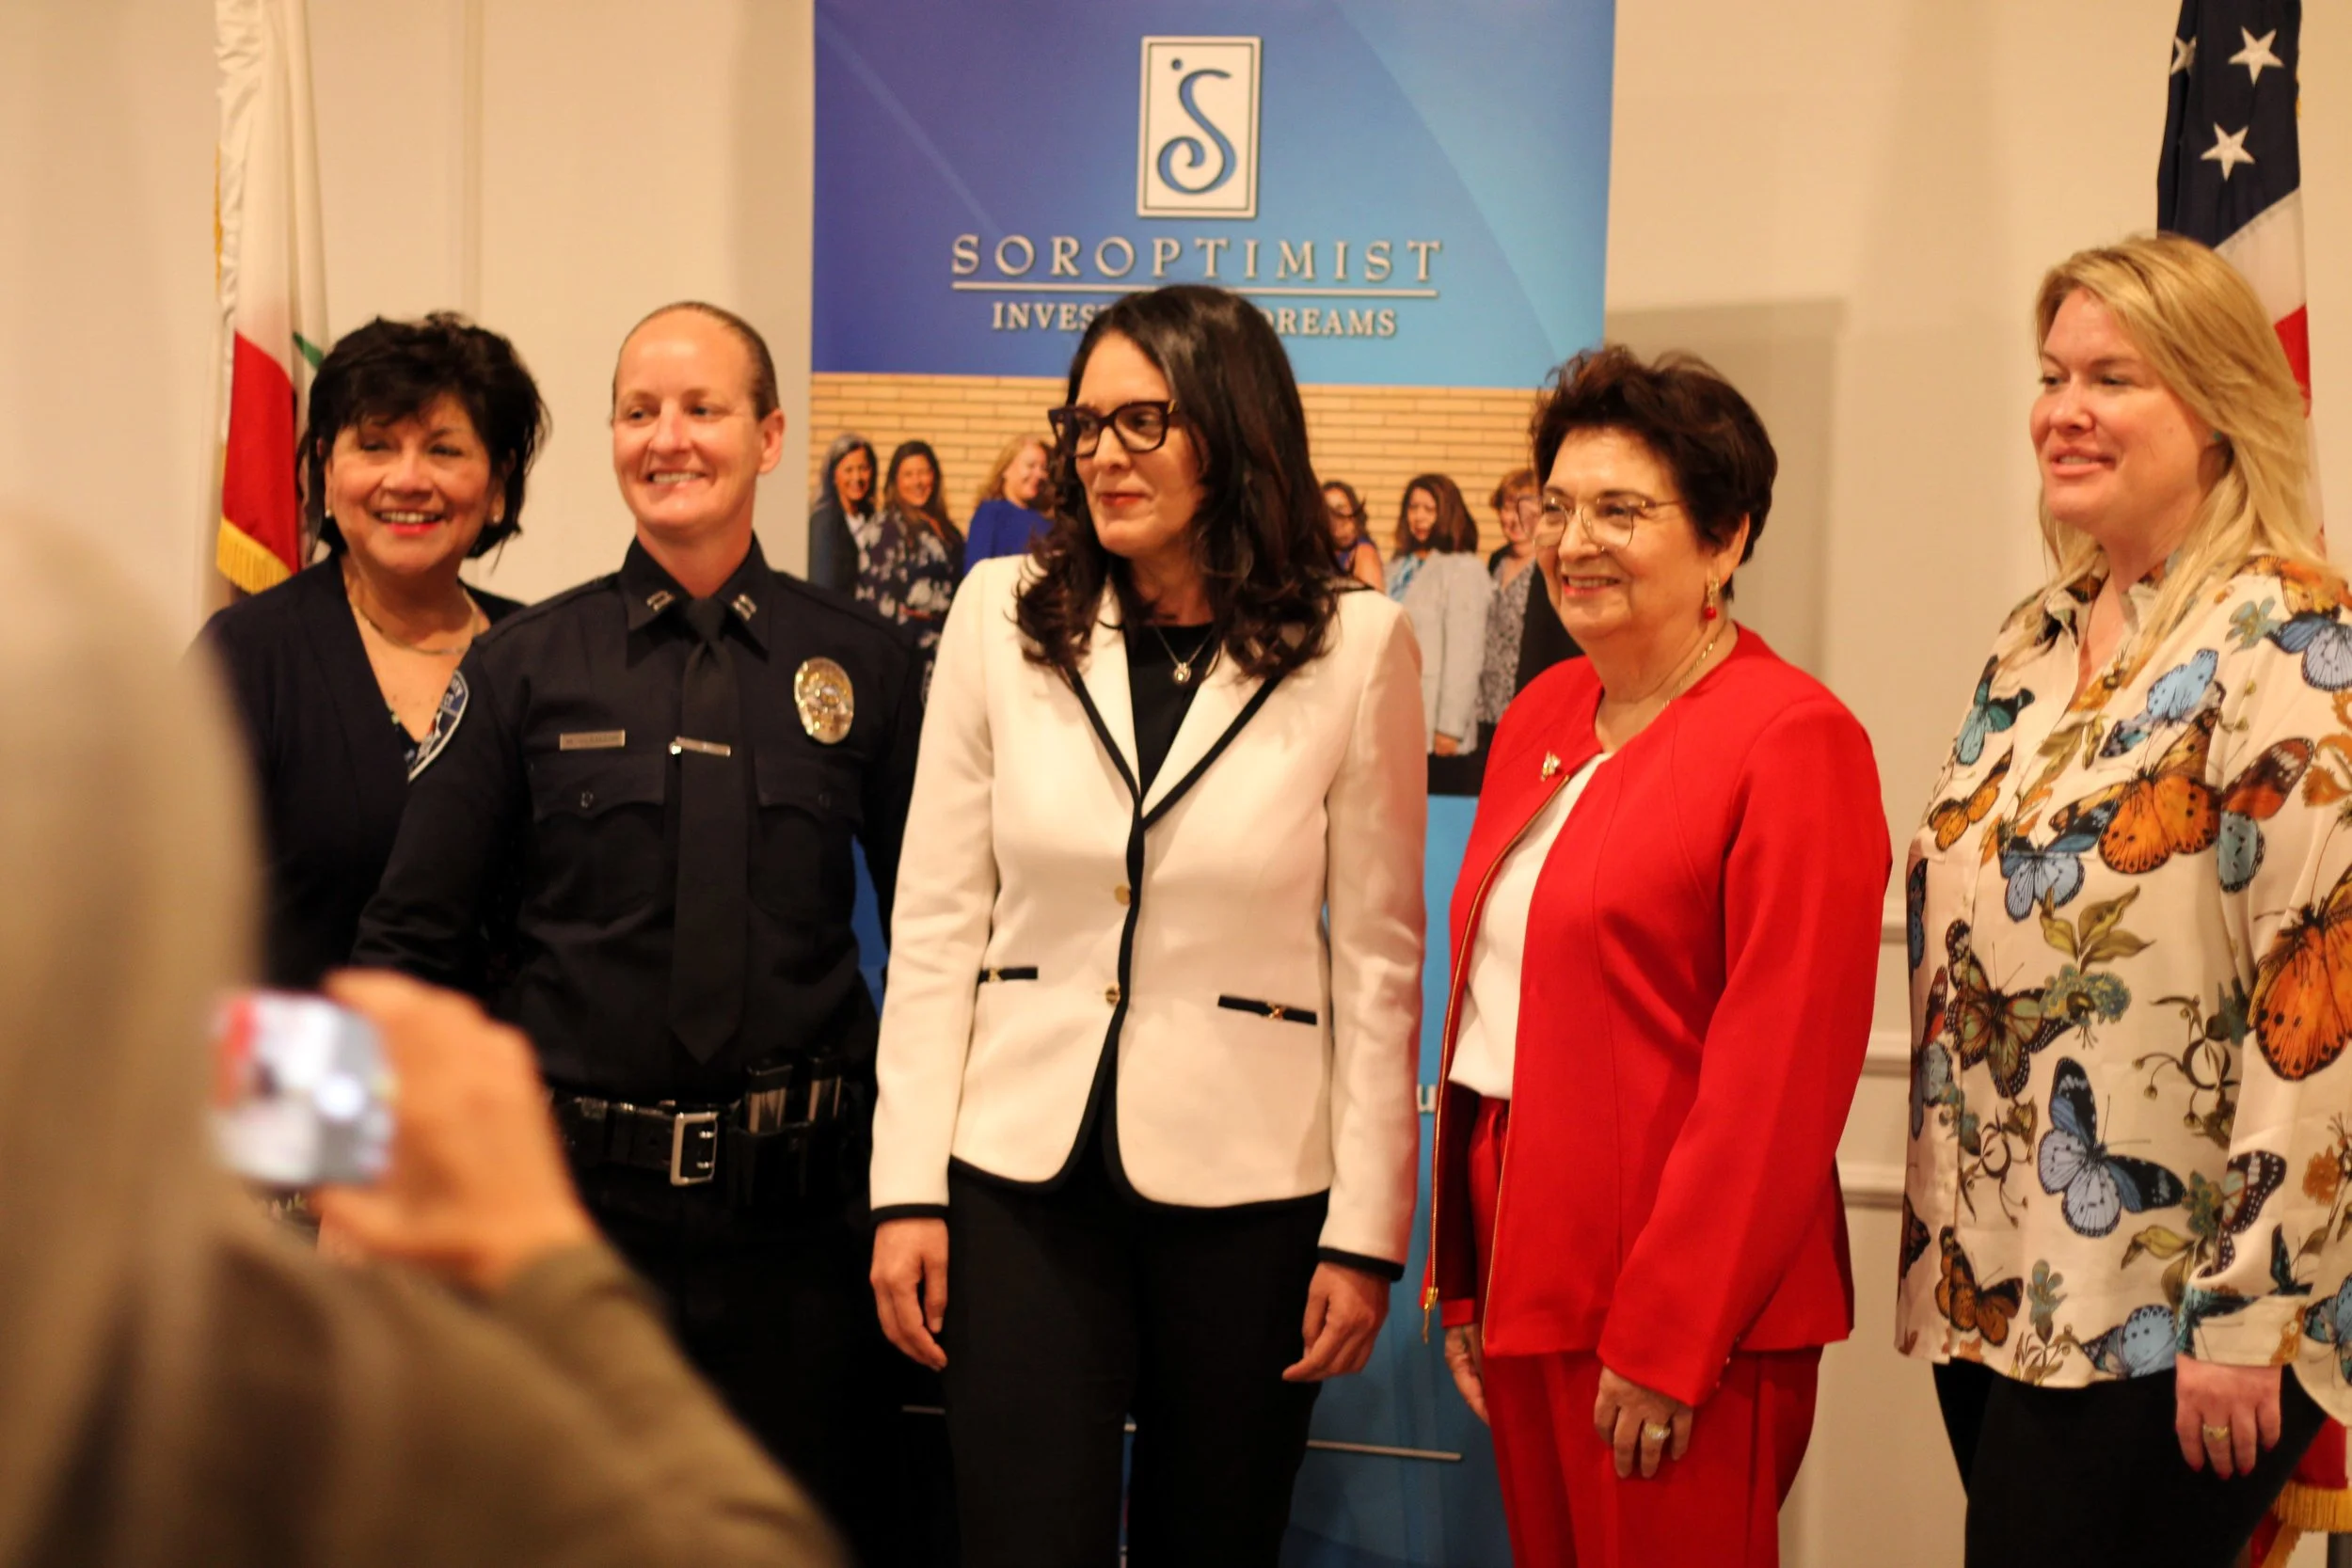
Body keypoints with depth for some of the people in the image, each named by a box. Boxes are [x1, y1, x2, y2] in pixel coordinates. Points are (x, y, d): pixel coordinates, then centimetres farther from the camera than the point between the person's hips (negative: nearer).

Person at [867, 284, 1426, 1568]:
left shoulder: (1355, 647, -3)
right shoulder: (1001, 616, 2)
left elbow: (1377, 955, 0)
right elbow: (936, 922, 4)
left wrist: (1365, 1231, -1)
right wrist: (907, 1186, -1)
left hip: (1245, 1184, -1)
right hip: (1024, 1173, 1)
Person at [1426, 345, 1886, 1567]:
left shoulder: (1795, 742, -12)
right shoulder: (1541, 717, 11)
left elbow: (1780, 1072, -17)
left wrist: (1665, 1339, -17)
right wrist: (1460, 1278, 12)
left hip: (1688, 1316, -7)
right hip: (1526, 1275, 7)